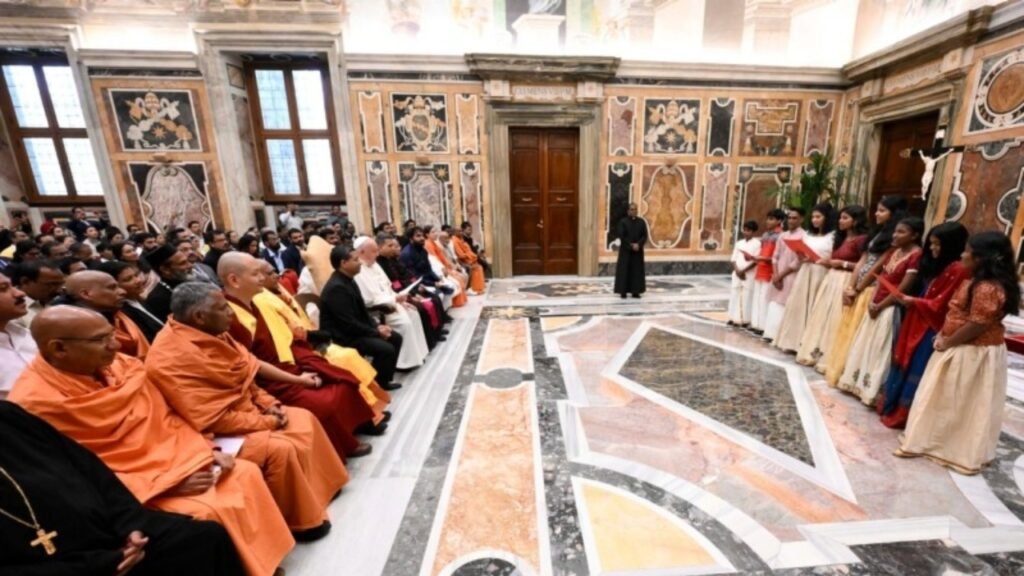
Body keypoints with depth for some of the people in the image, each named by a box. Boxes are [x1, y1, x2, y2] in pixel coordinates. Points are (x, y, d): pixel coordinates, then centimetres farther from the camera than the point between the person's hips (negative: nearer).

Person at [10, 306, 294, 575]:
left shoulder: (121, 365, -1)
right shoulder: (35, 404, -20)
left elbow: (165, 419, 8)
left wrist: (207, 451, -2)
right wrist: (166, 484, -21)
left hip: (171, 459, 7)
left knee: (245, 474, -2)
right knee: (212, 512, -23)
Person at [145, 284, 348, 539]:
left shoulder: (207, 334, 0)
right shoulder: (173, 358, -27)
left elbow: (244, 375, 9)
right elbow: (212, 420, -27)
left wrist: (268, 404, -4)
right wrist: (267, 422, -17)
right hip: (219, 432, -9)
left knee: (304, 419, 5)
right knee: (280, 449, -25)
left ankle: (320, 487, 20)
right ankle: (299, 521, -2)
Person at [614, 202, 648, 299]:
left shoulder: (641, 222, 8)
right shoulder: (623, 222, -2)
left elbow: (644, 236, 2)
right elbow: (621, 236, -9)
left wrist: (638, 245, -14)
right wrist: (631, 245, -15)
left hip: (638, 250, 3)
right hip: (625, 250, -3)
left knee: (637, 270, 3)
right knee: (624, 270, -3)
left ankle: (635, 291, 9)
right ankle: (623, 291, 2)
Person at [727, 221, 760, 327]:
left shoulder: (757, 243, -4)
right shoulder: (739, 243, 11)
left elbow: (756, 261, -11)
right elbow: (734, 259, 7)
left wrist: (744, 271, -15)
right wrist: (737, 270, -8)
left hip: (749, 274, -5)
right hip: (737, 273, 5)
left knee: (747, 296, -2)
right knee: (734, 295, 5)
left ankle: (746, 320, 5)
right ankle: (735, 318, 12)